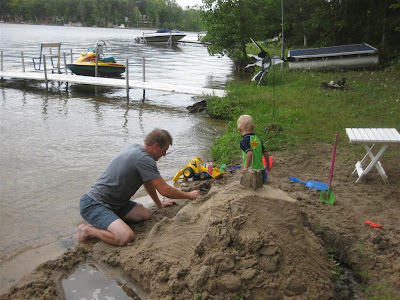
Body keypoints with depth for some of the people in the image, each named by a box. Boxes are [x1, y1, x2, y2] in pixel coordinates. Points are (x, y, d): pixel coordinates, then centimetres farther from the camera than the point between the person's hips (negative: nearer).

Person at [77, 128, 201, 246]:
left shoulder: (135, 148, 9)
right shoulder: (144, 159, -21)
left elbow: (147, 181, 22)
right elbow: (165, 190, -16)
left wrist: (159, 204, 28)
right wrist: (189, 195, -1)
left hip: (113, 202, 10)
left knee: (146, 215, -3)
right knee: (126, 237, -27)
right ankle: (88, 229, -6)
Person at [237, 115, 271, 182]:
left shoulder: (244, 141, -10)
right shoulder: (257, 139, 9)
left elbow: (249, 153, -25)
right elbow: (265, 154, 11)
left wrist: (246, 167, -17)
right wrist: (268, 166, 25)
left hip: (252, 171, -7)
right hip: (261, 169, 7)